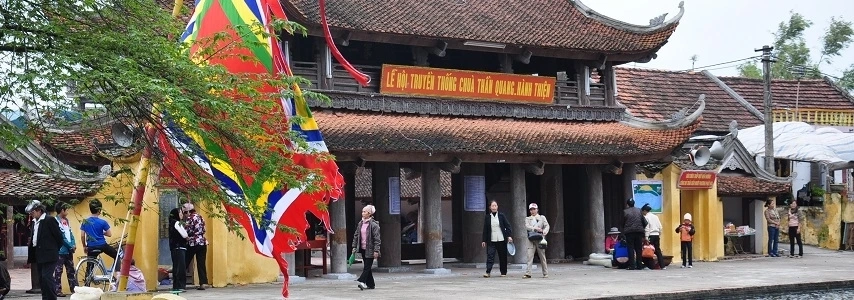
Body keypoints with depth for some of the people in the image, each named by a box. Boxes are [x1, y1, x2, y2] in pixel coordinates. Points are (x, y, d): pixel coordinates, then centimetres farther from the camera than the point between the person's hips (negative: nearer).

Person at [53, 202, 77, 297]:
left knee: (71, 270, 11)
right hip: (61, 250, -8)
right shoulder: (56, 221, -12)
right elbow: (61, 237, -17)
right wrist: (71, 246, -13)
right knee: (58, 271, -2)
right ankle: (57, 290, 1)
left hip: (69, 250, 8)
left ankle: (74, 288, 14)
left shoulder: (66, 220, 14)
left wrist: (74, 244, -2)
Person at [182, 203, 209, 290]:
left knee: (186, 263, 5)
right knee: (201, 264, 4)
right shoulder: (200, 217, 12)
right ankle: (202, 283, -2)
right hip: (202, 242, 6)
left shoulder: (190, 218, -10)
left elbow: (187, 231, -15)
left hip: (192, 243, -6)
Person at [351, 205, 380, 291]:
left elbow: (377, 239, -14)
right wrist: (354, 247, 11)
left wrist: (376, 250, -18)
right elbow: (356, 235, 16)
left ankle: (362, 281, -21)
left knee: (367, 266, -11)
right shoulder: (360, 223, 9)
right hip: (363, 249, 7)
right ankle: (370, 284, 17)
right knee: (367, 267, 11)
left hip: (370, 249, -7)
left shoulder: (374, 225, -12)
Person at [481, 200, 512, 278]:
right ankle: (488, 272, -13)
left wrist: (509, 236, -8)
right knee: (490, 256, -9)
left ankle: (503, 272, 16)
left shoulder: (501, 216, 3)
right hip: (491, 241, 0)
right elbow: (485, 230, 8)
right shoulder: (487, 217, 6)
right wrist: (484, 240, 5)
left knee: (502, 256, 5)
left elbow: (507, 226, 3)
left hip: (501, 240, 0)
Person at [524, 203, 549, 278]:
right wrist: (535, 228, -19)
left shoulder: (542, 217, 14)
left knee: (542, 257, 2)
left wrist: (544, 231, -18)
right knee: (529, 256, -9)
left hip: (540, 239, 0)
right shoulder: (527, 219, 14)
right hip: (531, 239, 0)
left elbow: (547, 225, 3)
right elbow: (527, 226, -3)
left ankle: (545, 273, 9)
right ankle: (528, 273, -13)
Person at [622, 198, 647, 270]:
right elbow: (644, 222, 8)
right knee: (639, 249, 8)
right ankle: (639, 265, 8)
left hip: (629, 232, -3)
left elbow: (623, 223, 3)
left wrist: (624, 230, 18)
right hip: (639, 231, 3)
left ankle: (632, 266, -7)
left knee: (631, 249, -2)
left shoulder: (625, 212, -3)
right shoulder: (639, 210, 7)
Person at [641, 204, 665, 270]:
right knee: (658, 250, 9)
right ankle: (662, 266, 5)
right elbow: (660, 227, 13)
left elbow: (647, 228, -12)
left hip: (651, 235, -6)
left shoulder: (646, 217, -5)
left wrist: (646, 238, -13)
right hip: (657, 235, 6)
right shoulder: (655, 216, 14)